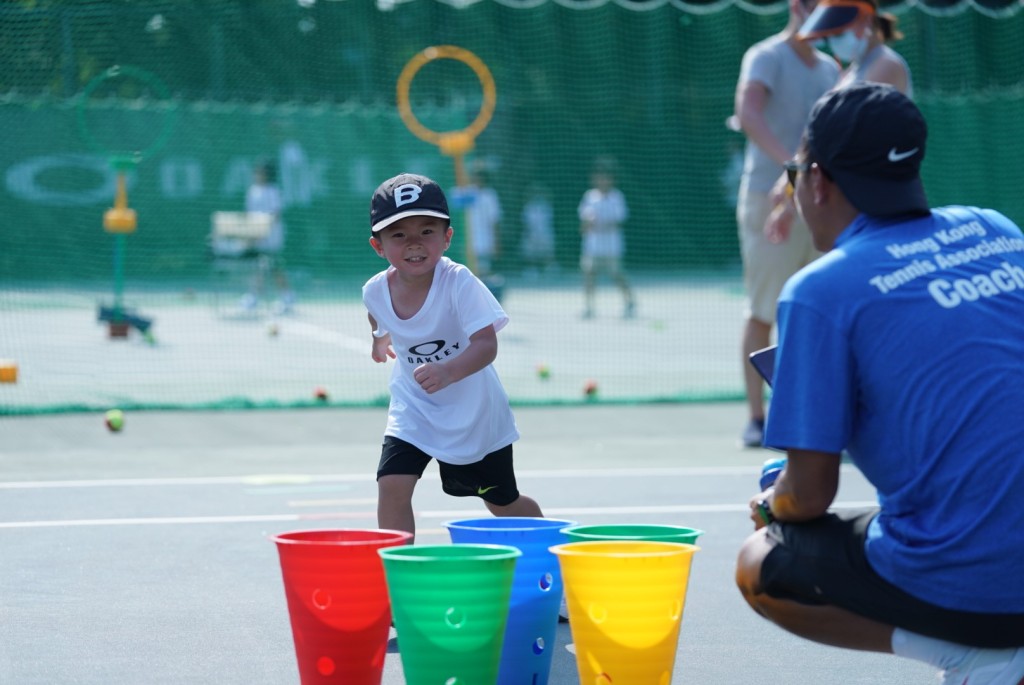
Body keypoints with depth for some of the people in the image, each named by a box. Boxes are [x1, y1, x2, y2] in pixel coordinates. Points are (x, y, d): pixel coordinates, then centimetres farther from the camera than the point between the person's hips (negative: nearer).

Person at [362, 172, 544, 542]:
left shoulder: (459, 283, -29)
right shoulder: (375, 291, -15)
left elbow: (486, 345, -41)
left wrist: (448, 372, -59)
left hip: (474, 413, -3)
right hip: (413, 409, 3)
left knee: (504, 504, 15)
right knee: (391, 485, -19)